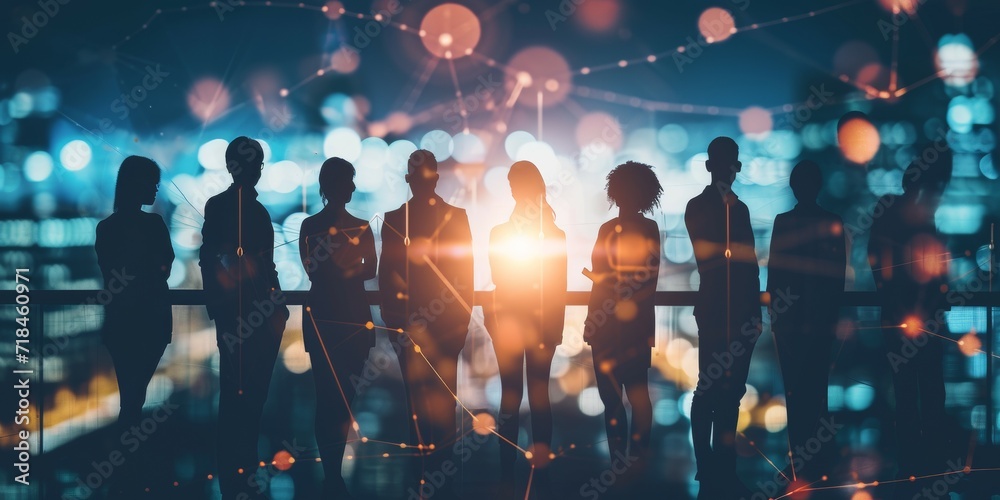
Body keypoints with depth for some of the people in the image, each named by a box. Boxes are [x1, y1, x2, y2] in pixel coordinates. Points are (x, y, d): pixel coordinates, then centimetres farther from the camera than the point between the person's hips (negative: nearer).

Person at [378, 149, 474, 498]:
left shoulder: (455, 216, 4)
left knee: (443, 397, 0)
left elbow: (465, 268, 2)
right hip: (410, 319, 1)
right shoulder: (394, 218, 7)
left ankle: (440, 467, 2)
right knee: (417, 396, 3)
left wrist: (463, 317, -2)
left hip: (446, 320, -1)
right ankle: (428, 465, 6)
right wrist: (391, 317, 1)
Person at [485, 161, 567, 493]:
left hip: (542, 325, -1)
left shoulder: (555, 235, 3)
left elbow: (559, 288, 2)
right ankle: (507, 472, 2)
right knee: (511, 394, 2)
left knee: (538, 394, 0)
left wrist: (554, 331, -2)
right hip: (509, 322, 1)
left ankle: (541, 471, 2)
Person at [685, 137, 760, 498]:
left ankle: (724, 469, 13)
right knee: (710, 390, -6)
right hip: (714, 312, -5)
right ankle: (707, 471, -3)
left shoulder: (739, 208, 15)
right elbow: (705, 255, -12)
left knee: (731, 392, 8)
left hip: (741, 312, 5)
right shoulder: (698, 207, -4)